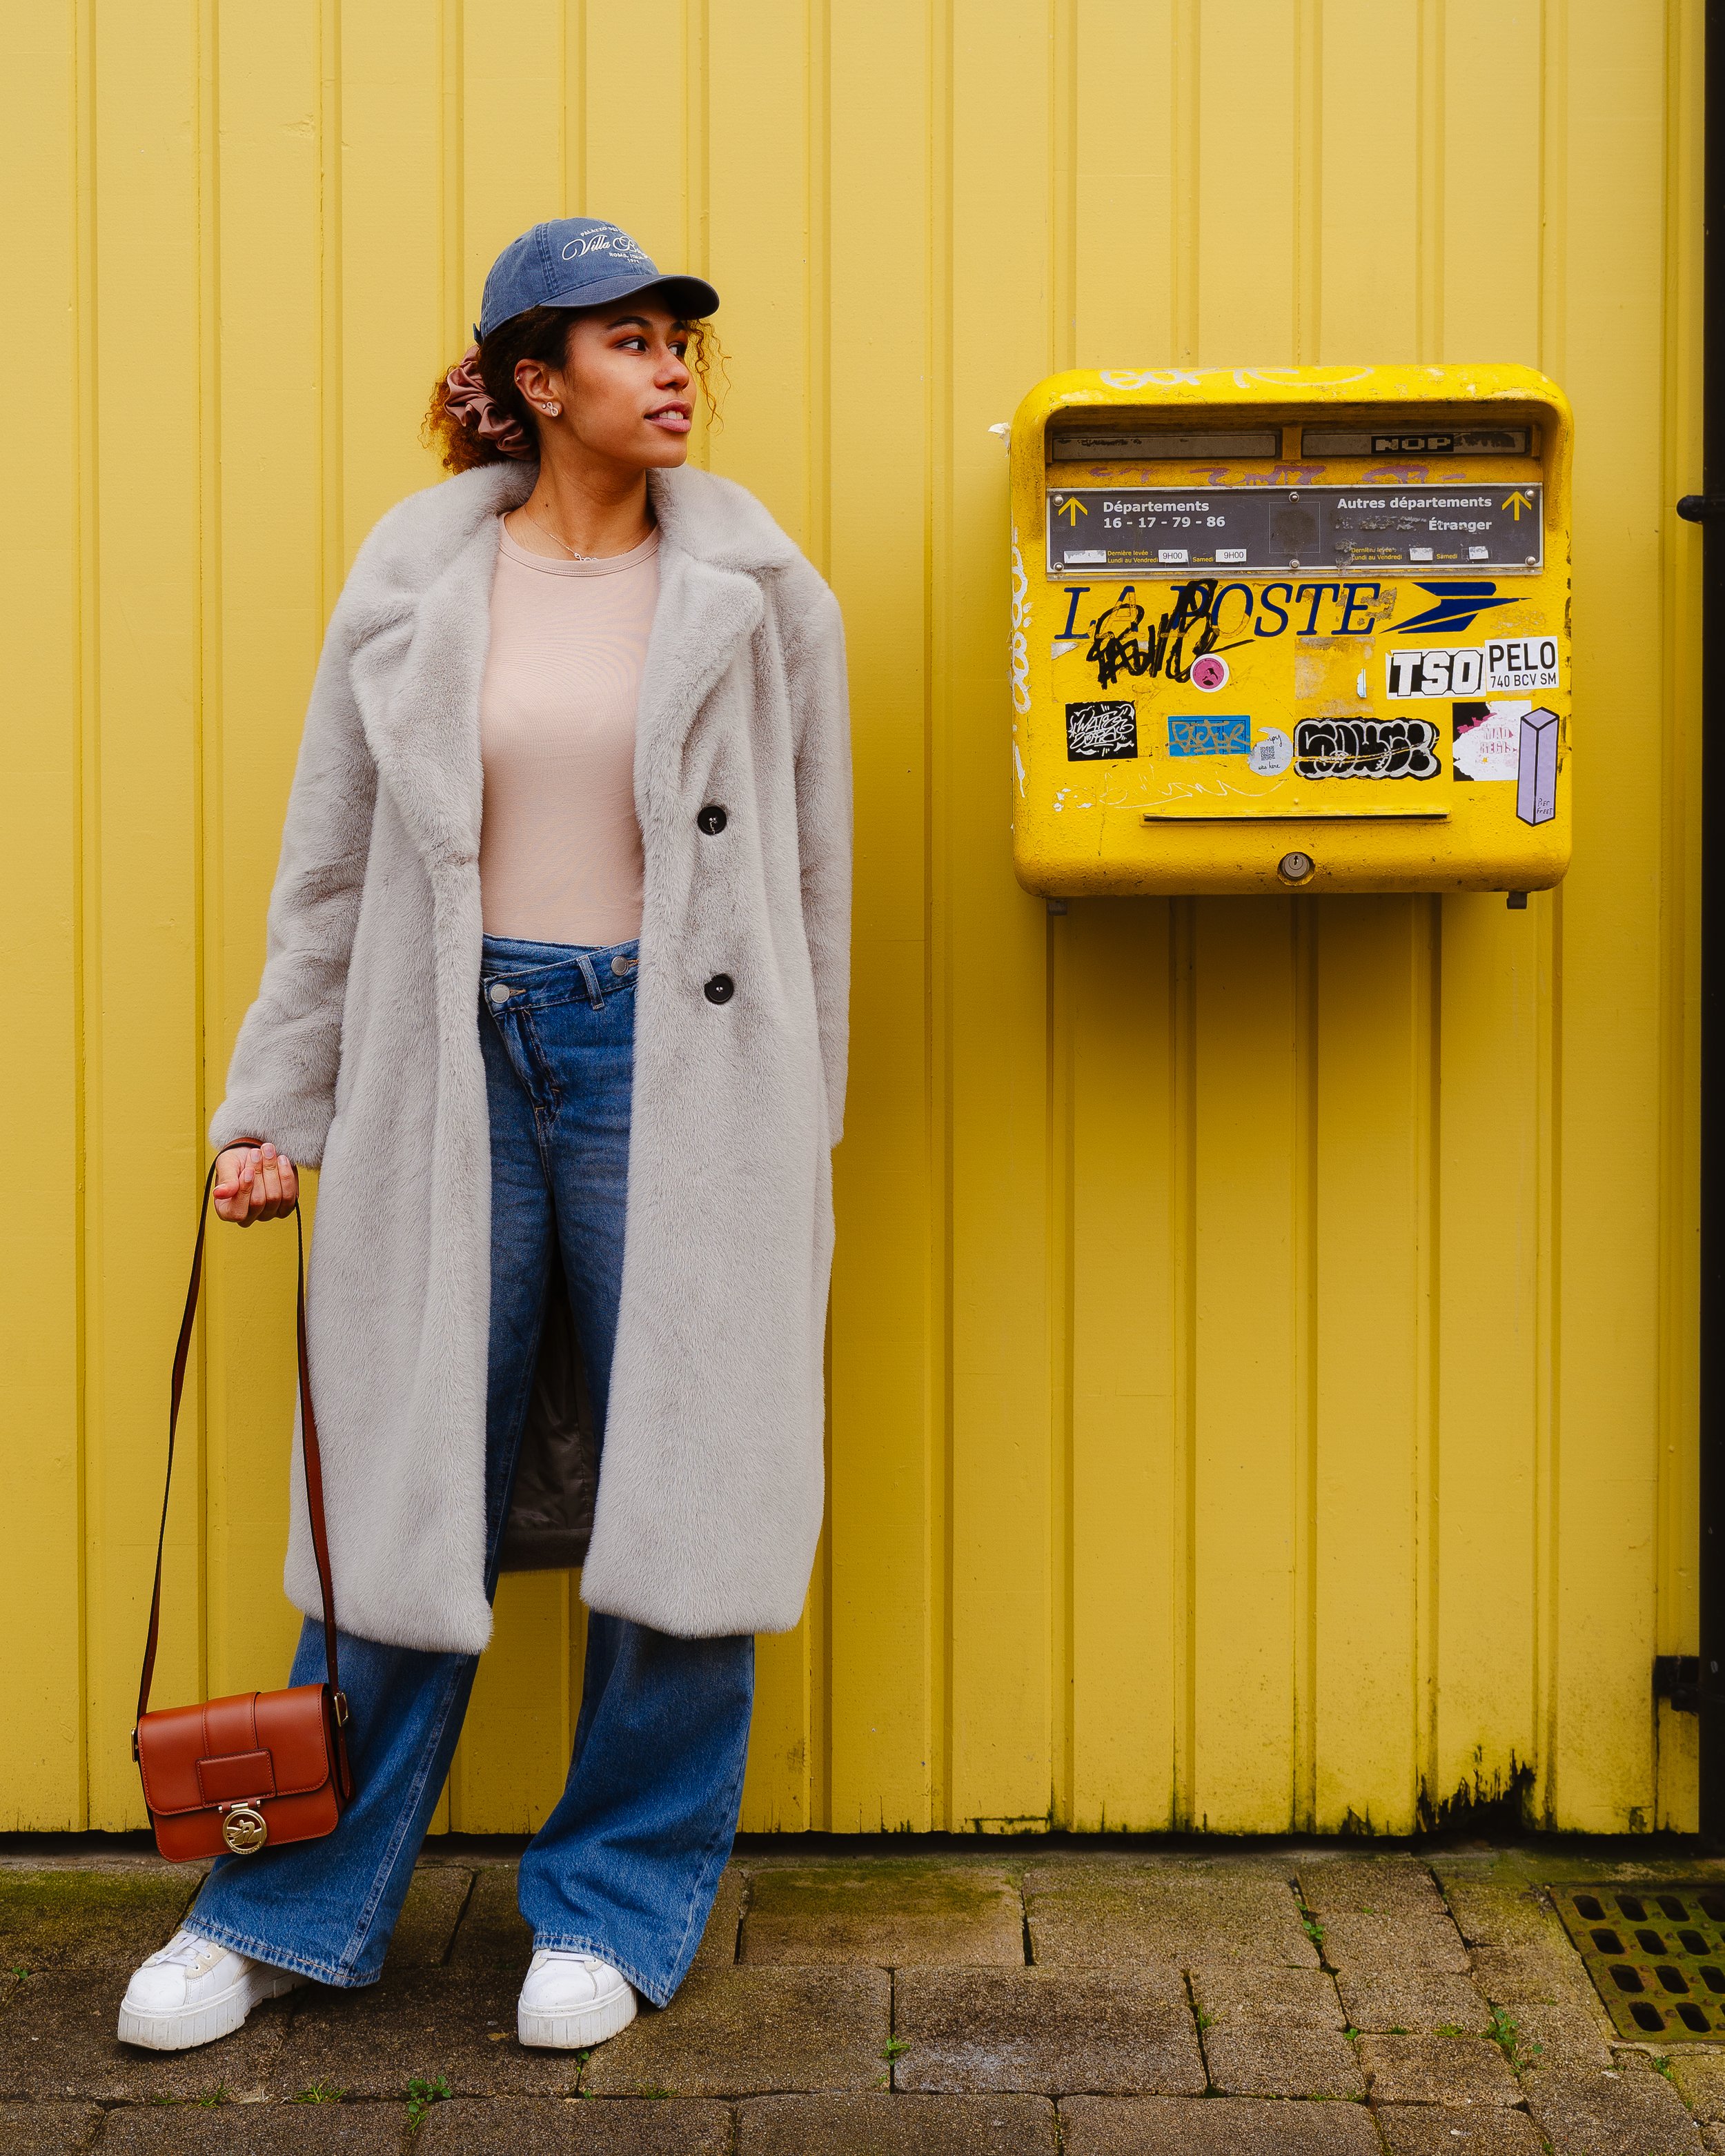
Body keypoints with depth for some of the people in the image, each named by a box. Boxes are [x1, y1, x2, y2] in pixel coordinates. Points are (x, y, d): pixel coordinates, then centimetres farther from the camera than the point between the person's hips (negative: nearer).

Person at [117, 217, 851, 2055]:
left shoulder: (756, 591, 3)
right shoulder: (411, 583, 5)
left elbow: (813, 878, 7)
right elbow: (330, 868, 8)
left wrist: (798, 1130, 6)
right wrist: (272, 1111, 6)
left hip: (673, 1062, 0)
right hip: (457, 1060, 1)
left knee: (673, 1486, 4)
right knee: (406, 1489, 5)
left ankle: (615, 1910, 22)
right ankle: (292, 1910, 21)